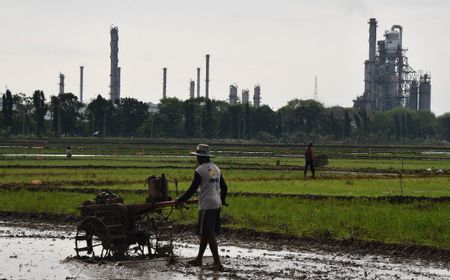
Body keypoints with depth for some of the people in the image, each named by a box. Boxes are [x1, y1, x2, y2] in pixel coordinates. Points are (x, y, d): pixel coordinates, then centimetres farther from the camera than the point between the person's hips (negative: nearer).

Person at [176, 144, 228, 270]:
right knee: (204, 234, 16)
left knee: (209, 235, -6)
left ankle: (217, 262, -9)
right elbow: (224, 187, 20)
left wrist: (180, 200, -1)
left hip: (207, 205, -8)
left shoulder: (200, 170, -11)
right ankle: (199, 259, 24)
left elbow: (192, 190, -12)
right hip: (216, 204, 8)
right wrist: (222, 200, 36)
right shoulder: (216, 169, 13)